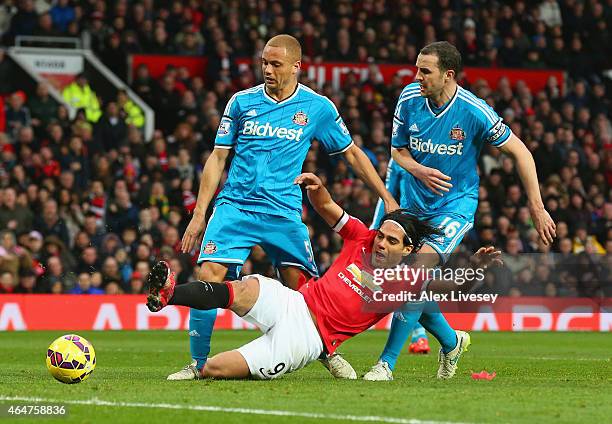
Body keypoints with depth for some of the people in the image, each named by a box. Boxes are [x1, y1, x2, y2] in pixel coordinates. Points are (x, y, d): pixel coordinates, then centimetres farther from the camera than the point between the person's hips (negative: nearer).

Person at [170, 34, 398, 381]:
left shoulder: (318, 108, 3)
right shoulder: (242, 102, 4)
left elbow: (352, 153, 13)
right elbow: (218, 158, 9)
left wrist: (388, 199, 10)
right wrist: (199, 214, 4)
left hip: (283, 212, 0)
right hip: (235, 206, 1)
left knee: (302, 287, -4)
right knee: (209, 275, -15)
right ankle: (198, 364, -4)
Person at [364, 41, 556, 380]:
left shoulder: (474, 111, -19)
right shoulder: (409, 99, -7)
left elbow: (519, 152, -9)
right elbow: (397, 149, 6)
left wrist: (537, 208, -9)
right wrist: (419, 171, -17)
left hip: (455, 205, -5)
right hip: (413, 203, 5)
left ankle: (386, 364, -18)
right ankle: (451, 342, 31)